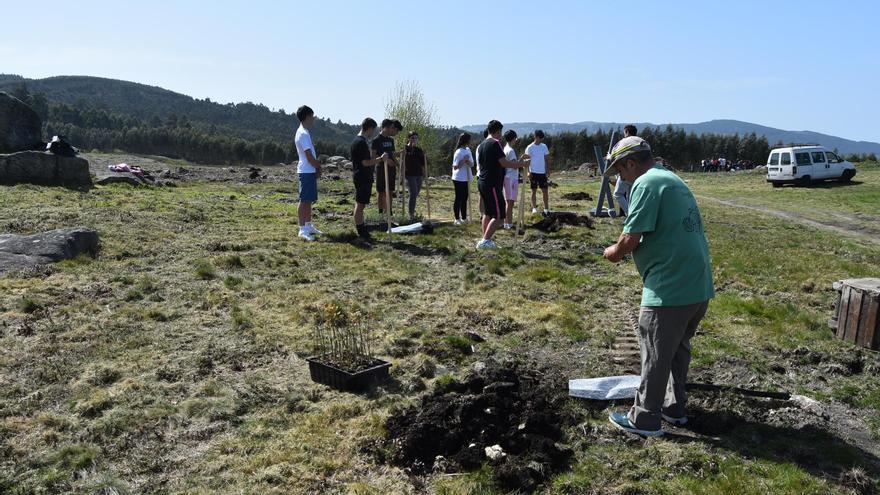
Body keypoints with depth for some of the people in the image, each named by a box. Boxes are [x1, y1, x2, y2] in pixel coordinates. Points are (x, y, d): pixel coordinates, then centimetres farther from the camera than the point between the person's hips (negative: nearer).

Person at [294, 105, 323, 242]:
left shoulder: (303, 132, 15)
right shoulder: (304, 134, -17)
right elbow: (309, 156, -19)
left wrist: (317, 166, 8)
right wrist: (318, 167, -5)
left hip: (310, 171, 10)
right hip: (307, 171, -10)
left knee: (309, 200, 16)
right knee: (304, 200, -7)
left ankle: (308, 226, 24)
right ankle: (302, 230, -5)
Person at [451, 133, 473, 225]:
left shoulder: (468, 150, 8)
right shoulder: (459, 152, -16)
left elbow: (472, 164, 5)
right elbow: (455, 167, -16)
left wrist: (469, 162, -16)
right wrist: (464, 160, -23)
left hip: (466, 178, 8)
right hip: (459, 179, -8)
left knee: (464, 198, 12)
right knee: (458, 198, -1)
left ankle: (464, 217, 20)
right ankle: (457, 219, 5)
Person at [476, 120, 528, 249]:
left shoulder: (482, 144, 14)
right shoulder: (495, 143, -13)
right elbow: (504, 163, -19)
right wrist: (522, 164, -10)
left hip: (482, 182, 9)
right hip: (492, 184, -9)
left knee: (488, 213, 17)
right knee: (498, 215, -6)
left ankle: (485, 240, 19)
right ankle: (485, 241, -10)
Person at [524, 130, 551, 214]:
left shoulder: (544, 146, 7)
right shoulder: (529, 147, -4)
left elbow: (547, 159, 11)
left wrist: (548, 169, 2)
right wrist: (528, 172, -12)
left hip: (542, 172, 3)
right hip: (533, 172, -3)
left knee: (545, 190, 1)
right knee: (534, 191, 3)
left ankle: (546, 208, 4)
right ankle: (534, 208, 10)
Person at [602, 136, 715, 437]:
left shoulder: (646, 183, -13)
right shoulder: (674, 180, 17)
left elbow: (630, 238, -19)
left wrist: (613, 252, 1)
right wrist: (627, 249, 16)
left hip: (669, 290, -9)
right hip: (700, 287, 9)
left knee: (655, 356, 4)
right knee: (679, 348, 22)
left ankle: (645, 419, 17)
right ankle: (674, 407, 34)